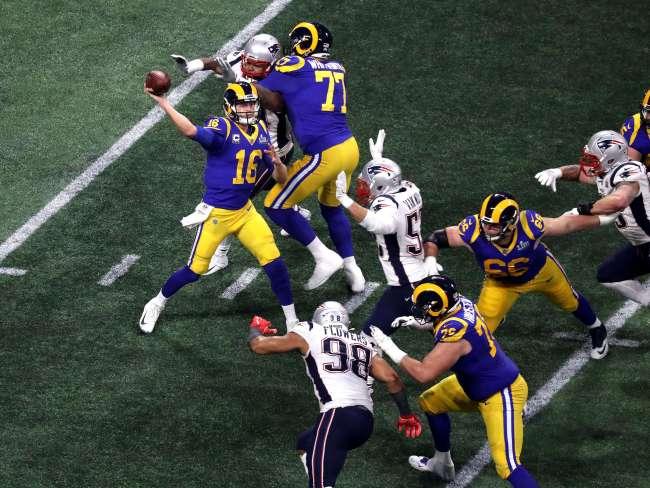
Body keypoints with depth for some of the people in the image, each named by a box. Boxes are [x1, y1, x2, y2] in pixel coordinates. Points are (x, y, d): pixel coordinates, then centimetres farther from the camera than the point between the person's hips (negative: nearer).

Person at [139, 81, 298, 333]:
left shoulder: (260, 131, 1)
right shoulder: (222, 127, -19)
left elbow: (281, 178, 6)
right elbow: (192, 132, -41)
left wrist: (277, 163, -17)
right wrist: (162, 102, -50)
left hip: (245, 212, 5)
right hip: (216, 213, -5)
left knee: (274, 262, -3)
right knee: (196, 270, 4)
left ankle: (292, 321, 12)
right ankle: (156, 304, 30)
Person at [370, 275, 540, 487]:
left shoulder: (454, 336, -33)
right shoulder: (462, 303, -8)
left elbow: (424, 373, -30)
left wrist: (390, 348, -19)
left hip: (500, 394, -10)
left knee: (507, 465, -18)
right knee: (431, 402, 24)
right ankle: (442, 463, 44)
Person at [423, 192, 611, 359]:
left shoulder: (528, 225, -43)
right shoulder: (473, 231, -40)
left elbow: (567, 224, -25)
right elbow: (434, 239, -26)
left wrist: (602, 219, -13)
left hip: (540, 271, 0)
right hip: (500, 283, 0)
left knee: (570, 302, 25)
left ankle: (597, 330, 57)